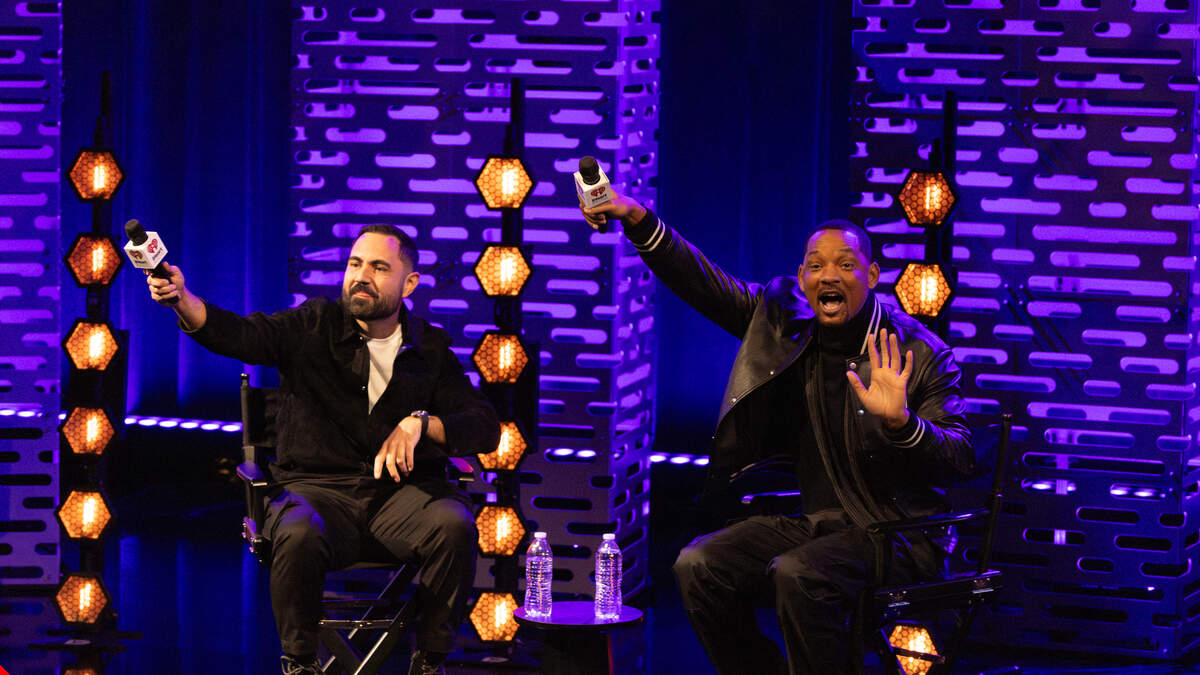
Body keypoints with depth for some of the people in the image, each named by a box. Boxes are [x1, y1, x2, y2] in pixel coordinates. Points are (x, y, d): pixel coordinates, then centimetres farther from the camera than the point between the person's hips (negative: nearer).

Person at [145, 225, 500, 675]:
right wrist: (182, 300, -34)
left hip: (403, 488, 2)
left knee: (454, 526, -30)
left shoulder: (430, 348, 10)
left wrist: (420, 423, -15)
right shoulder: (314, 326, 4)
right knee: (298, 536, -36)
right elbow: (240, 335, -14)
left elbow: (486, 428, 4)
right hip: (319, 487, -1)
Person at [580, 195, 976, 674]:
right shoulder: (785, 319, 4)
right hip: (817, 521, 6)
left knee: (795, 574, -33)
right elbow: (704, 283, 2)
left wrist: (901, 422, -38)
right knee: (698, 566, -12)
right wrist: (637, 219, -12)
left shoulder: (920, 354, -12)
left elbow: (961, 462, -18)